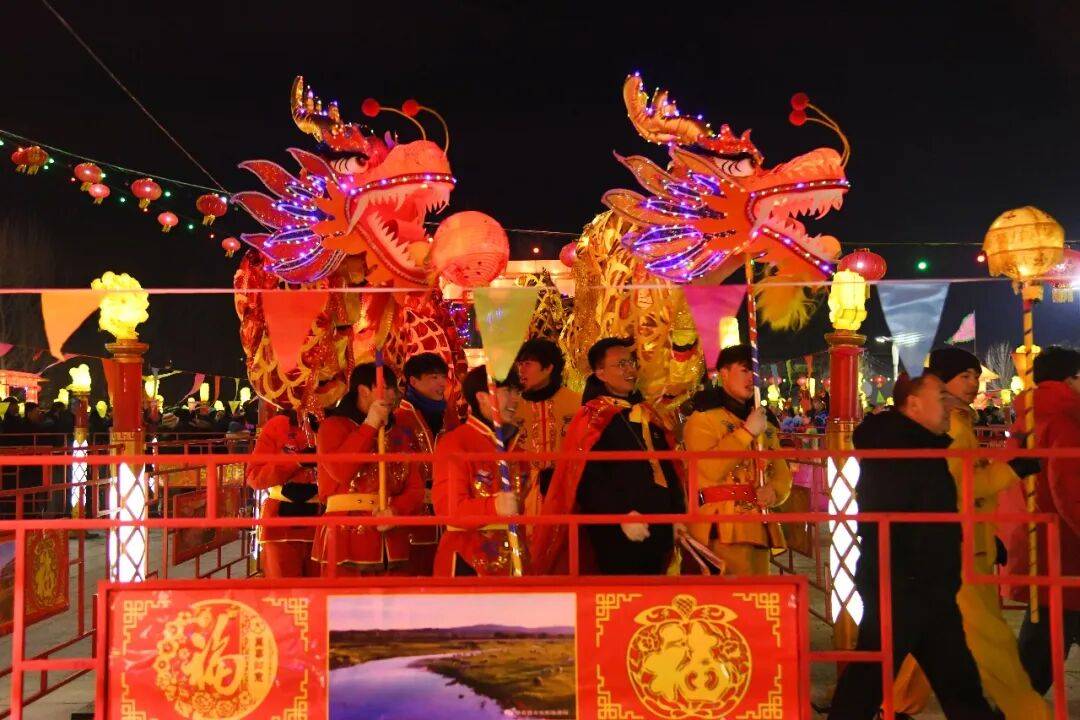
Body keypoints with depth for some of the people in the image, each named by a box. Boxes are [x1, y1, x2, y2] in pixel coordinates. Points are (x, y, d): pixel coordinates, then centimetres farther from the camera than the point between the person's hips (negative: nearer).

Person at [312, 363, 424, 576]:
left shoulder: (397, 436, 18)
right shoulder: (334, 426, 3)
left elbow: (416, 489, 9)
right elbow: (340, 470, -16)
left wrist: (396, 511, -12)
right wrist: (370, 425, -9)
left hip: (392, 543, 5)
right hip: (346, 539, -5)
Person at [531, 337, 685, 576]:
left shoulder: (648, 415, 15)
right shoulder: (593, 418, -8)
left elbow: (667, 467, 19)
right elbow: (588, 479, -18)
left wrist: (678, 513, 11)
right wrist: (622, 515, -27)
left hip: (658, 530, 7)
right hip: (617, 535, -7)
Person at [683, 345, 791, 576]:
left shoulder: (765, 421, 21)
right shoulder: (703, 418, -2)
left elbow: (782, 471, 19)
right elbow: (709, 470, -17)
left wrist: (773, 491, -5)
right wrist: (747, 432, -14)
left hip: (759, 526, 7)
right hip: (724, 527, -7)